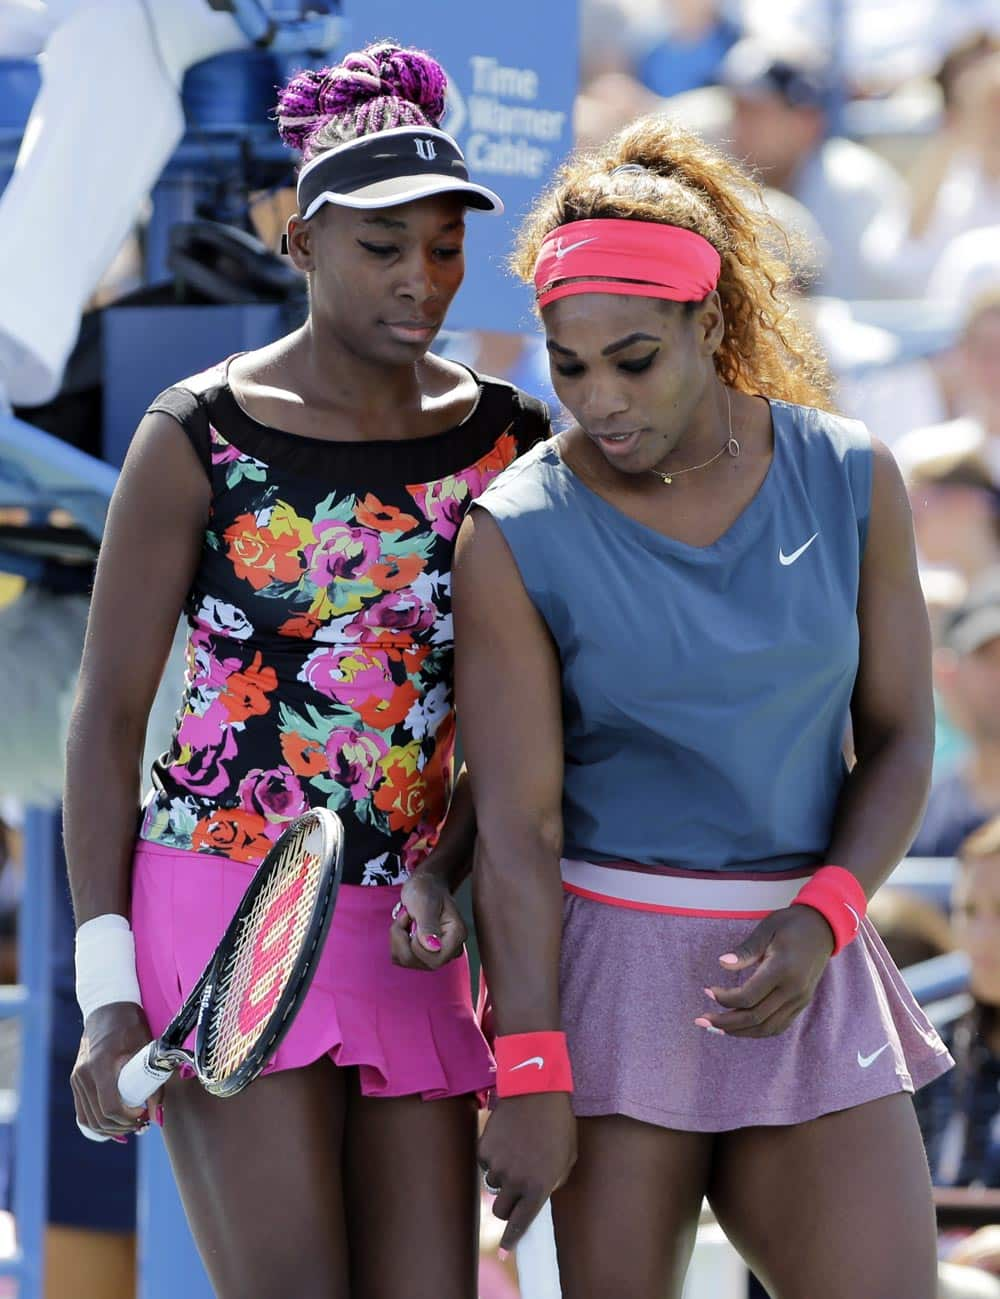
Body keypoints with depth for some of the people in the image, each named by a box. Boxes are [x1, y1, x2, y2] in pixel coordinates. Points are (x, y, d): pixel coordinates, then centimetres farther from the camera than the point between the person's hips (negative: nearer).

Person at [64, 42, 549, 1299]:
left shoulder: (504, 439, 5)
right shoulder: (200, 433, -6)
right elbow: (107, 712, -4)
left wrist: (446, 871, -11)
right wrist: (106, 989, -10)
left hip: (403, 941, 5)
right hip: (224, 910, -5)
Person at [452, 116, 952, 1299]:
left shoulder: (849, 478, -1)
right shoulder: (517, 538, -9)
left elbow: (899, 736, 2)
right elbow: (515, 824, -11)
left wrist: (820, 923, -15)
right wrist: (530, 1079, -16)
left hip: (796, 976, 2)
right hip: (604, 971, -2)